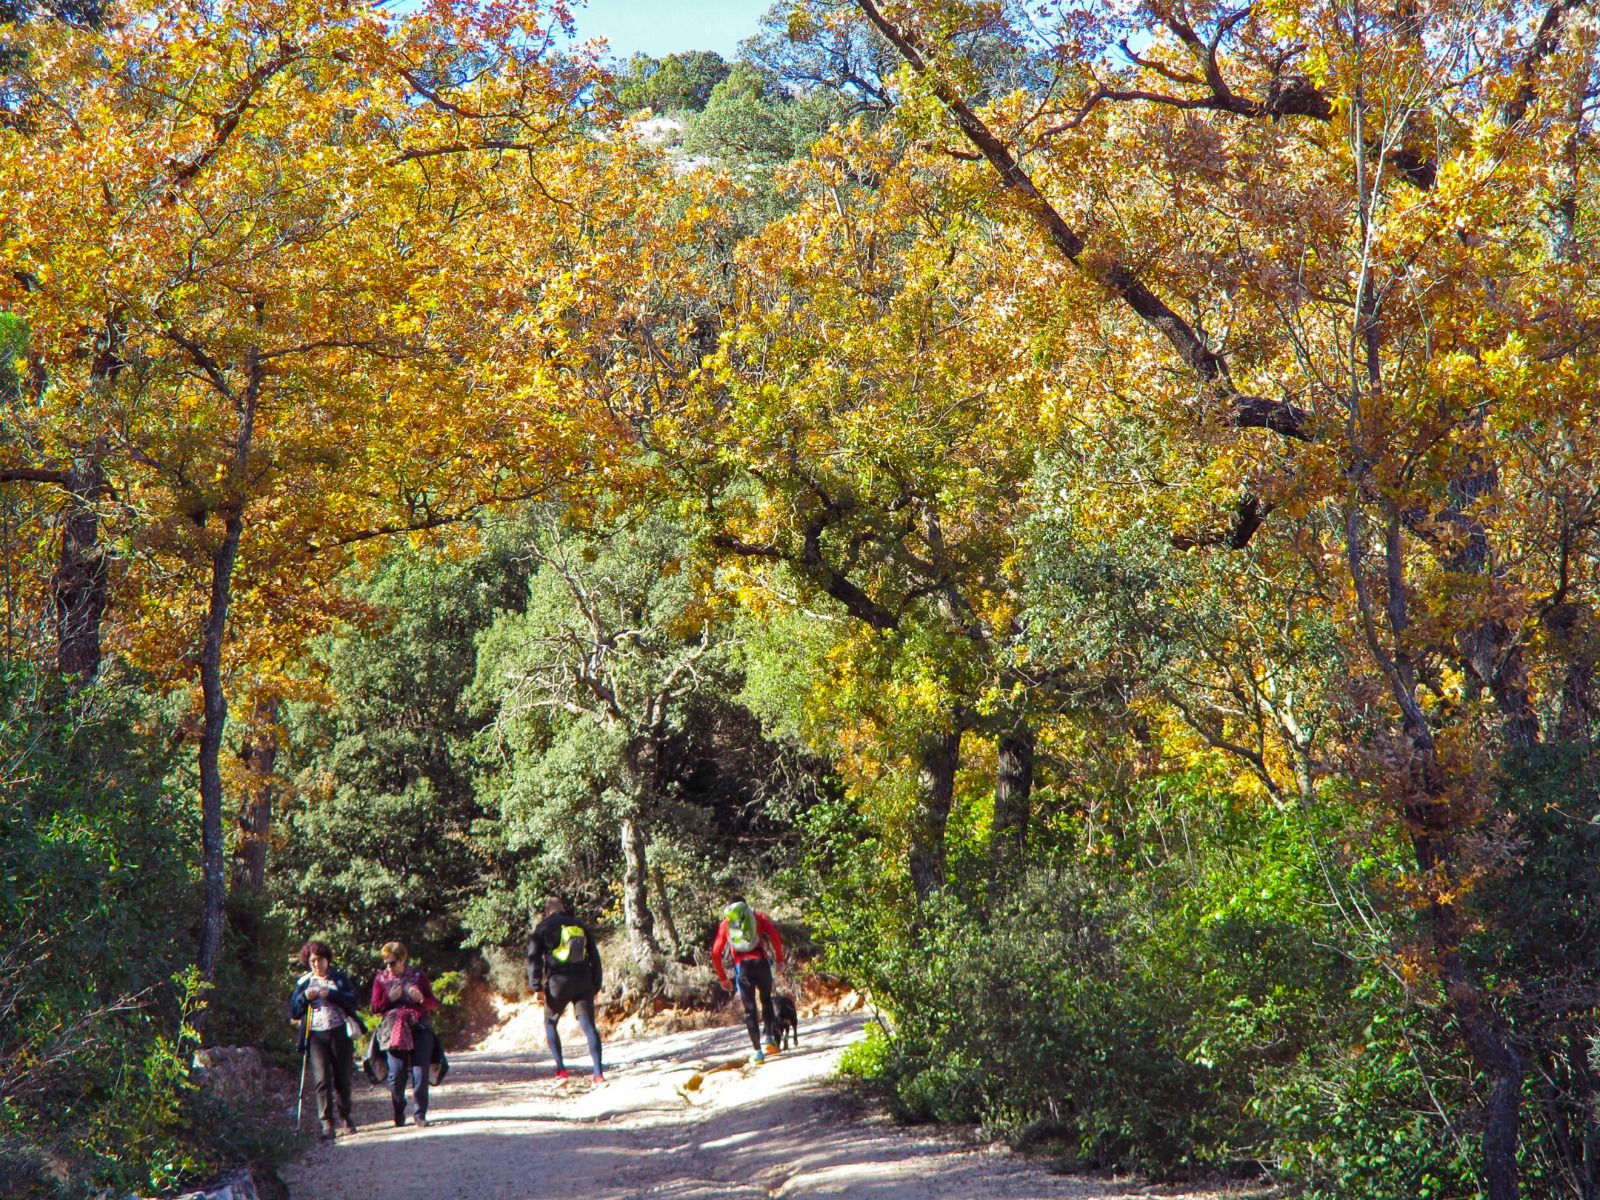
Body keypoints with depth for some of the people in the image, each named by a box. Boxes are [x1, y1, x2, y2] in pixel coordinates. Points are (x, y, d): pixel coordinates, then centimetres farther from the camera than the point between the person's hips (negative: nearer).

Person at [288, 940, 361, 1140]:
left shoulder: (340, 978, 9)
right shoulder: (303, 982, 13)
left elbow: (354, 1002, -4)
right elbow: (293, 1012, 9)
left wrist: (332, 994, -16)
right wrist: (304, 997, -9)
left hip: (340, 1033, 0)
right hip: (316, 1036, 0)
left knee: (342, 1078, 3)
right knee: (322, 1080, -11)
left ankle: (345, 1117, 22)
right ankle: (327, 1123, -11)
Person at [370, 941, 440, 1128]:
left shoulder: (417, 975, 7)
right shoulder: (381, 979, 8)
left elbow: (434, 1004, 9)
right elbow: (375, 1007, 6)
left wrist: (422, 999, -13)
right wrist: (390, 998, -12)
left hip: (420, 1028, 0)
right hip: (394, 1030, 0)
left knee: (420, 1073, -7)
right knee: (396, 1074, -3)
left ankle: (420, 1115, 1)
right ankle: (398, 1114, 16)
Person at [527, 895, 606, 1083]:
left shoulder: (544, 927, 5)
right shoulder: (581, 926, 16)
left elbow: (534, 958, -4)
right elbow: (595, 957, 17)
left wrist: (537, 987, -5)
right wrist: (595, 987, 20)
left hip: (558, 982, -3)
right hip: (583, 983, 3)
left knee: (550, 1023, 16)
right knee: (588, 1025, -2)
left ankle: (560, 1068, 5)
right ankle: (598, 1072, -14)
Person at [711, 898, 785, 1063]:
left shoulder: (725, 923, 19)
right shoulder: (758, 916, 16)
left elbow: (715, 953, 13)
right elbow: (773, 933, -3)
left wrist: (723, 978, 21)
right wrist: (780, 958, 2)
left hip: (741, 966, 0)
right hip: (761, 962, 0)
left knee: (749, 1009, 8)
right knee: (766, 1000, 20)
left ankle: (758, 1051, 2)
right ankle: (769, 1038, 1)